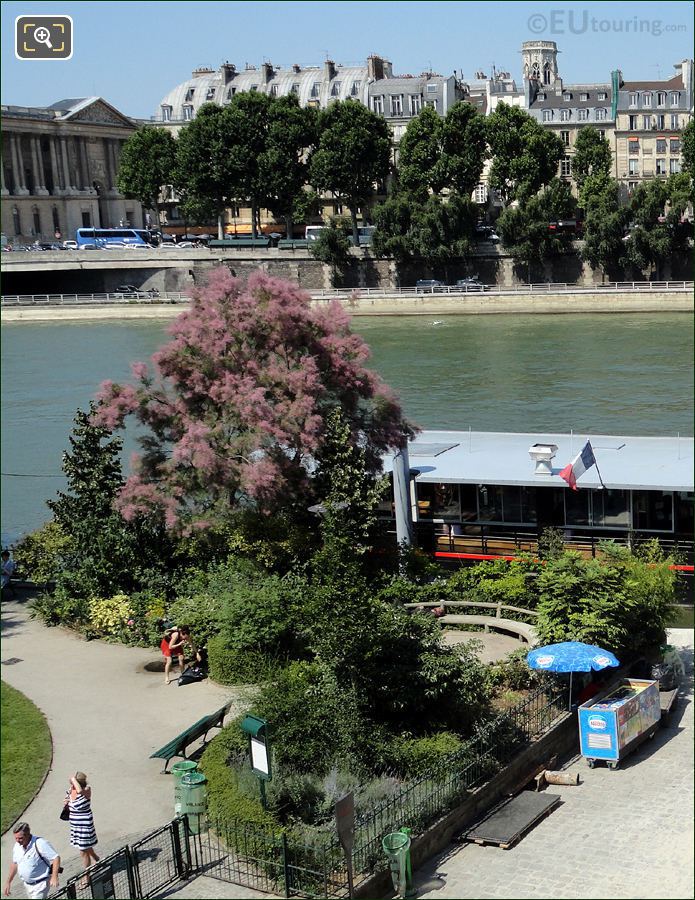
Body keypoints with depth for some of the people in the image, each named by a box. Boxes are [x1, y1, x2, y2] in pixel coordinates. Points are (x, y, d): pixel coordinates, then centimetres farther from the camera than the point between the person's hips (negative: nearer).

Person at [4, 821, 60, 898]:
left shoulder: (40, 844, -22)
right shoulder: (17, 846, 0)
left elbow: (56, 858, -22)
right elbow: (15, 864, 15)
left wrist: (54, 877, -31)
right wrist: (8, 882, 16)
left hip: (40, 884, -7)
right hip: (27, 885, 7)